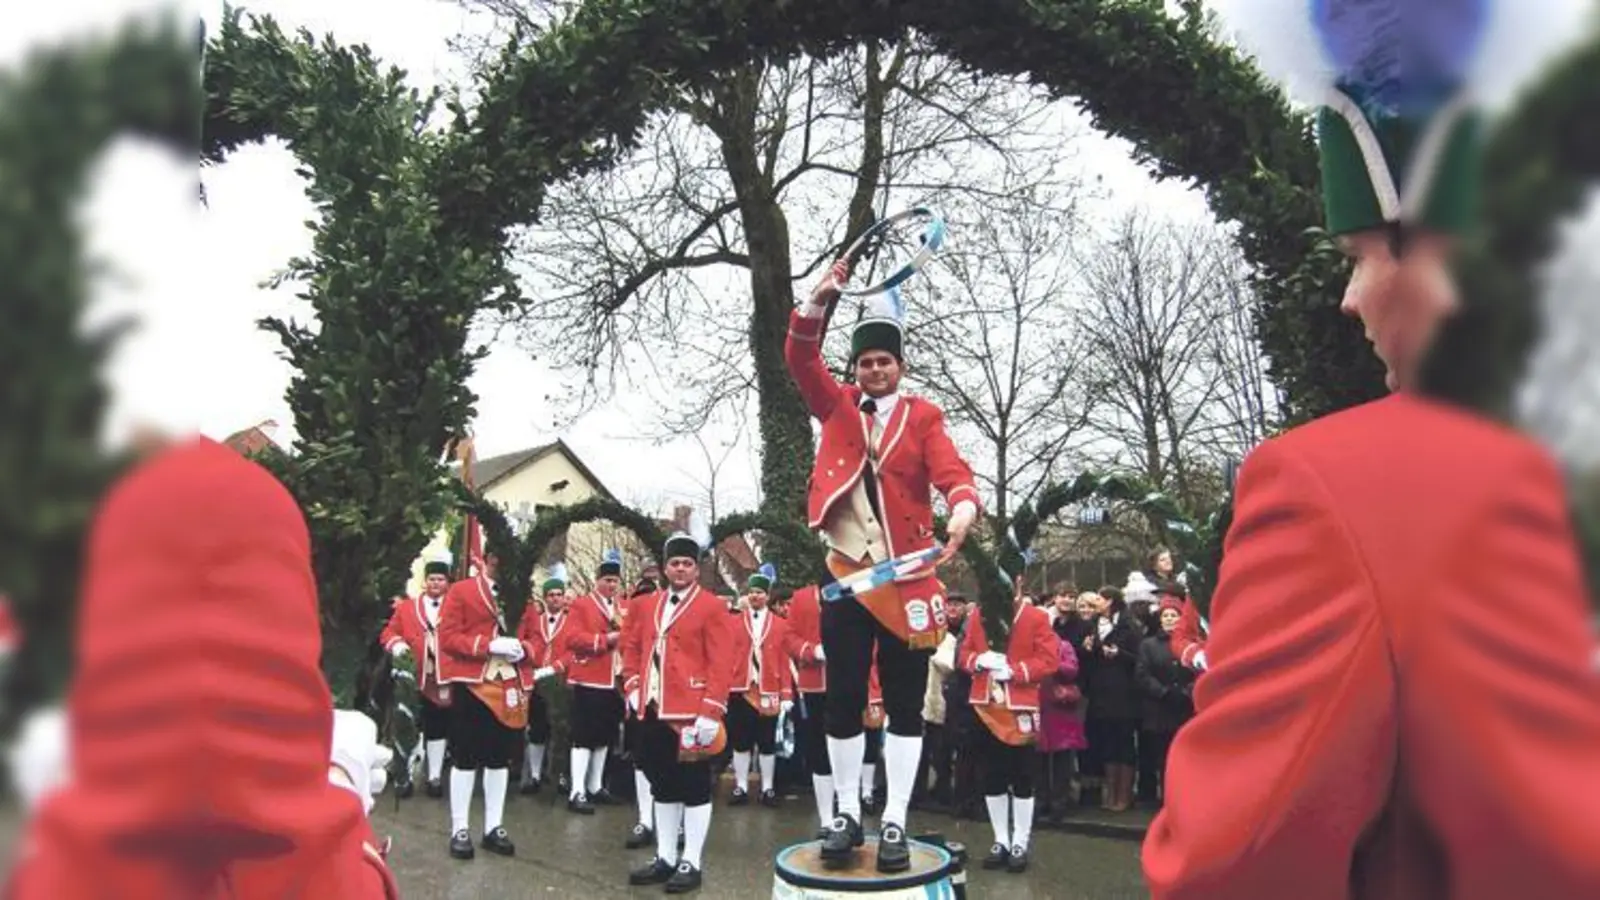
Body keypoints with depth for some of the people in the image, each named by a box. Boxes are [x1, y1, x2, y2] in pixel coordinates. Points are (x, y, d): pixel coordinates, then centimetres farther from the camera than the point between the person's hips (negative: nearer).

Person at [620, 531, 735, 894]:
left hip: (692, 714, -6)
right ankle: (666, 858, 25)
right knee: (663, 785, 14)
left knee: (695, 786, 3)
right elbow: (632, 648, 20)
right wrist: (633, 687, 7)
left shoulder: (712, 606, -6)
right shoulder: (647, 605, 13)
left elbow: (721, 663, -11)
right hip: (653, 711, 6)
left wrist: (711, 712, -17)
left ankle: (691, 863, 12)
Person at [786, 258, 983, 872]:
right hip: (846, 571, 2)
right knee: (843, 698, 6)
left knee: (904, 701, 4)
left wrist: (963, 512, -33)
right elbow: (800, 358, -2)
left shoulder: (923, 417, 3)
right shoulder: (837, 407, 10)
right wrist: (820, 300, -18)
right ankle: (848, 814, 20)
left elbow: (952, 473, -10)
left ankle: (895, 822, 13)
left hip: (906, 575, -1)